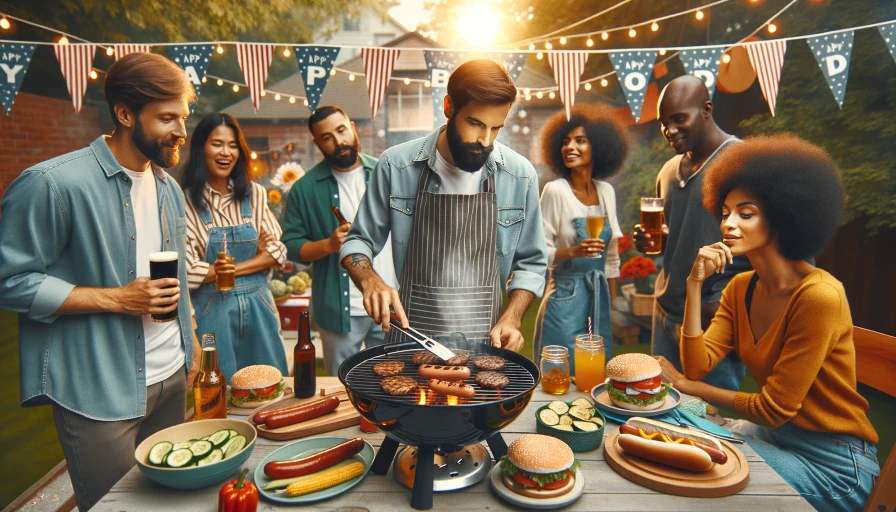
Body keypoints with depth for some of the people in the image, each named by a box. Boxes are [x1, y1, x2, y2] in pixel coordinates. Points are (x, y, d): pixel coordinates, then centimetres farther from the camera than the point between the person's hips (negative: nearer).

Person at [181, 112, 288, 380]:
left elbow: (277, 251, -1)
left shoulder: (254, 194, 3)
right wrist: (256, 260, -11)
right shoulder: (186, 201, -9)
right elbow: (187, 269, -12)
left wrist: (233, 269, -14)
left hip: (257, 306, 4)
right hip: (212, 309, -3)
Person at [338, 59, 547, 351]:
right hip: (409, 336, 0)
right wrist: (371, 281, -16)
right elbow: (359, 241, 4)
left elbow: (530, 263, 6)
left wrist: (511, 318, -8)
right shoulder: (396, 166, -6)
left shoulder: (520, 175, -3)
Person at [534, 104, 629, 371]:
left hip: (599, 298, 5)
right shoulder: (555, 190, -10)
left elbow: (611, 255, 12)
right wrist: (574, 251, -27)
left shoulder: (606, 191, 6)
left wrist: (612, 305, 13)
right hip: (565, 300, -5)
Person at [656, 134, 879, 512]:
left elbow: (772, 409, -22)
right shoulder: (740, 288, -2)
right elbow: (697, 366, -11)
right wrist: (694, 285, -18)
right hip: (776, 434, 6)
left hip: (834, 465, -6)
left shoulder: (819, 296, -26)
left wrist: (686, 386, -10)